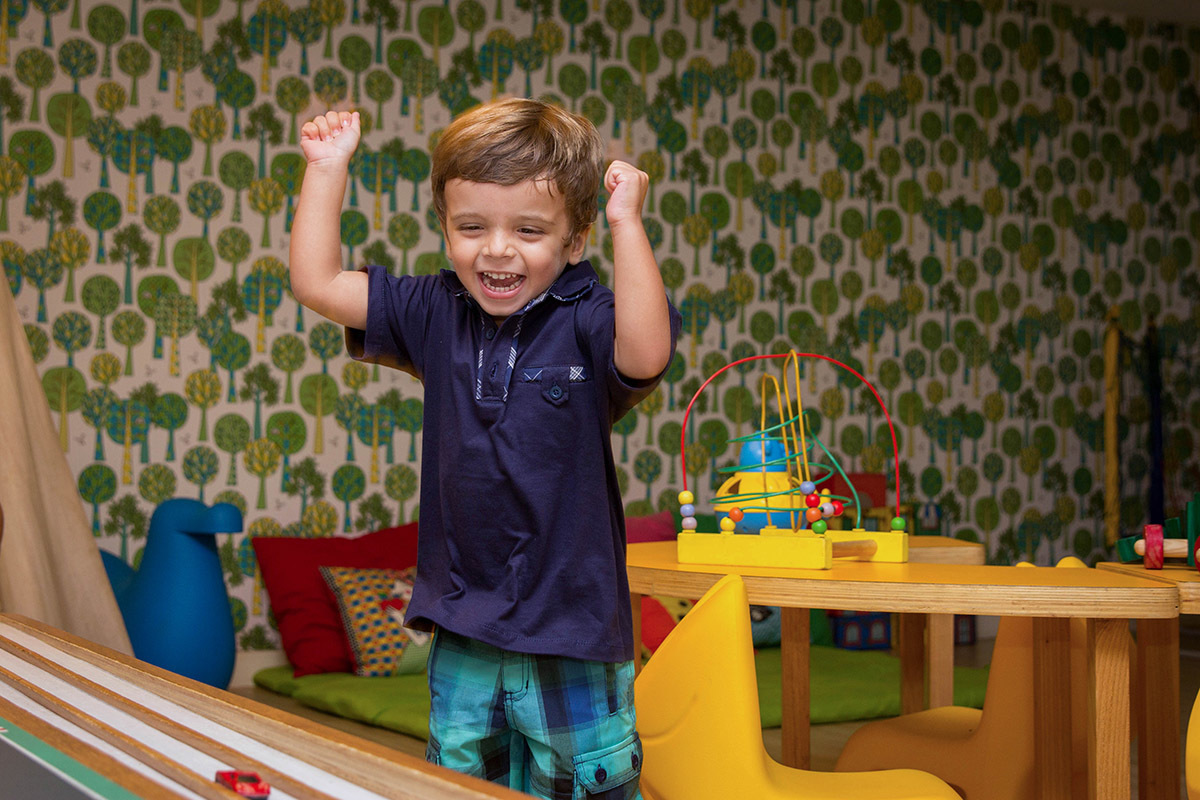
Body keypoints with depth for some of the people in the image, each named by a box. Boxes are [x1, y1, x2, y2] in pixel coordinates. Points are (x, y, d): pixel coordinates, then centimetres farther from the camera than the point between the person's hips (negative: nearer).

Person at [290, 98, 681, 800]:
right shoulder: (436, 314, 2)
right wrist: (327, 167, 5)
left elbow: (645, 354, -37)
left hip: (571, 634, -4)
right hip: (463, 628, 5)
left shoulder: (587, 321, -14)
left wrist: (627, 221, -32)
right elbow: (318, 282, 6)